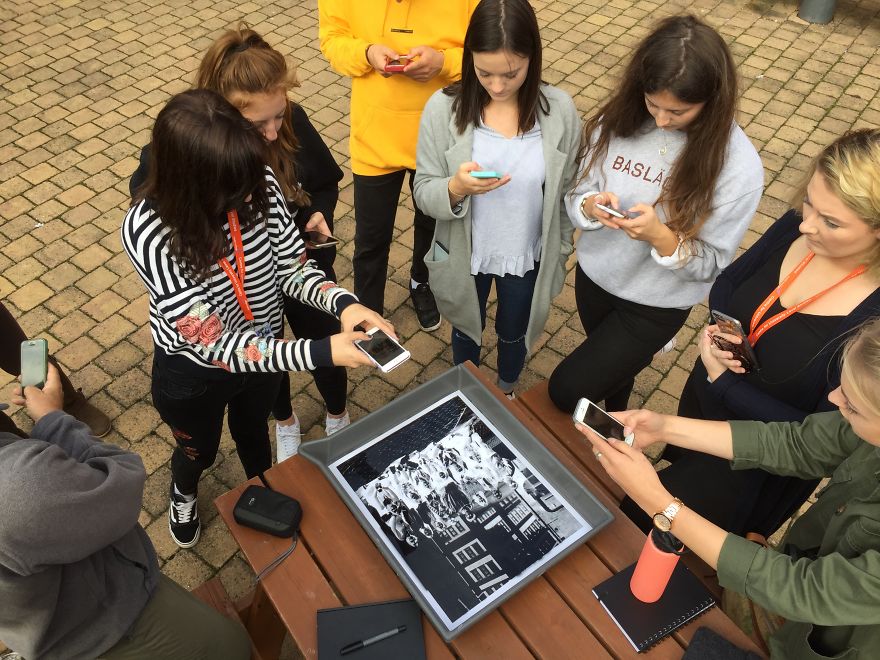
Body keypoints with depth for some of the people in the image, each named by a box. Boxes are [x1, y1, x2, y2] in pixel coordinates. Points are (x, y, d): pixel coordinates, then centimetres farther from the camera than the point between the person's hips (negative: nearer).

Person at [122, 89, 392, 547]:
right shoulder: (147, 231, -37)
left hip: (264, 350, 3)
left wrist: (345, 304, -34)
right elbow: (213, 342, -36)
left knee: (253, 431, 33)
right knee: (200, 451, 29)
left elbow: (292, 266, -14)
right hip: (193, 372, -2)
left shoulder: (257, 186, -28)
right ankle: (183, 491, 68)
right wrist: (322, 352, -41)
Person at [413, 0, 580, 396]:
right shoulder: (443, 108, -20)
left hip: (528, 257, 1)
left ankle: (507, 391, 61)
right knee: (466, 329, 27)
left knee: (514, 334, 26)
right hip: (464, 255, 0)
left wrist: (560, 249, 4)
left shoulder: (559, 109, -17)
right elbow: (424, 193, -16)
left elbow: (567, 190, -4)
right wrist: (456, 187, -37)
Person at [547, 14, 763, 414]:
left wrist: (661, 236, -38)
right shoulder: (618, 119, -15)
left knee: (566, 390, -2)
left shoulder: (738, 165, -25)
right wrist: (590, 207, -29)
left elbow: (712, 264, -19)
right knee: (611, 363, 30)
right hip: (594, 274, 4)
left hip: (656, 304, -4)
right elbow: (577, 194, -5)